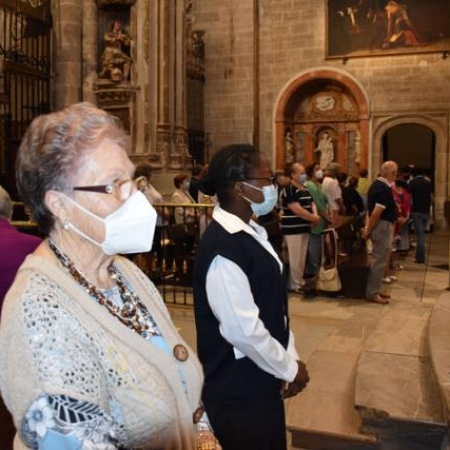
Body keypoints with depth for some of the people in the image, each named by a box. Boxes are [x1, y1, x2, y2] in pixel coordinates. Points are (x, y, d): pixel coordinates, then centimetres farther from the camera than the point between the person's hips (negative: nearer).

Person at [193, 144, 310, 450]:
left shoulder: (252, 233, 3)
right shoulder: (223, 248, -26)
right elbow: (243, 330, -26)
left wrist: (289, 360, 4)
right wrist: (290, 369, -13)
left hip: (263, 380, 9)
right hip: (237, 391, -9)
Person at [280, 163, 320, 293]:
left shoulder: (305, 190, 14)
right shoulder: (289, 190, -15)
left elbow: (311, 204, 19)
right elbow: (297, 210, -22)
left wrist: (315, 215, -4)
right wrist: (313, 218, -15)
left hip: (304, 227, 9)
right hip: (293, 229, -9)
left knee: (302, 257, 15)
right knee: (295, 258, -4)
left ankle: (300, 281, 25)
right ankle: (295, 285, 4)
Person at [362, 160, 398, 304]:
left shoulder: (376, 184, 11)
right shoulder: (385, 189, -20)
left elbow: (371, 208, 12)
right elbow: (376, 212, -23)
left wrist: (367, 226, 11)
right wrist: (368, 230, -16)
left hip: (379, 225, 10)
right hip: (383, 226, -10)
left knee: (378, 259, 17)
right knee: (380, 260, -3)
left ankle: (374, 290, 24)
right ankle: (372, 293, 3)